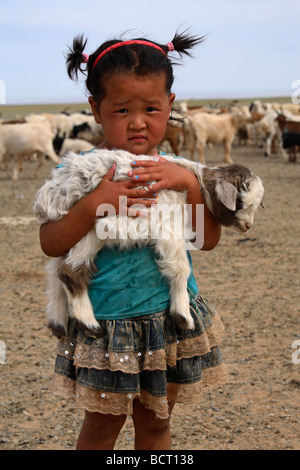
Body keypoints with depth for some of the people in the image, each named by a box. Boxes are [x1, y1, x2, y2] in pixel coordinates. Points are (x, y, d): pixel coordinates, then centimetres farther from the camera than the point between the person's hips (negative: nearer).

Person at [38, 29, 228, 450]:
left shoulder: (176, 170, -1)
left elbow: (209, 239, -6)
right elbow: (50, 244, -14)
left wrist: (189, 183, -20)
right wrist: (94, 205, -28)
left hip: (172, 318, 3)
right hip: (106, 323, -2)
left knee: (155, 422, 18)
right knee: (103, 424, 14)